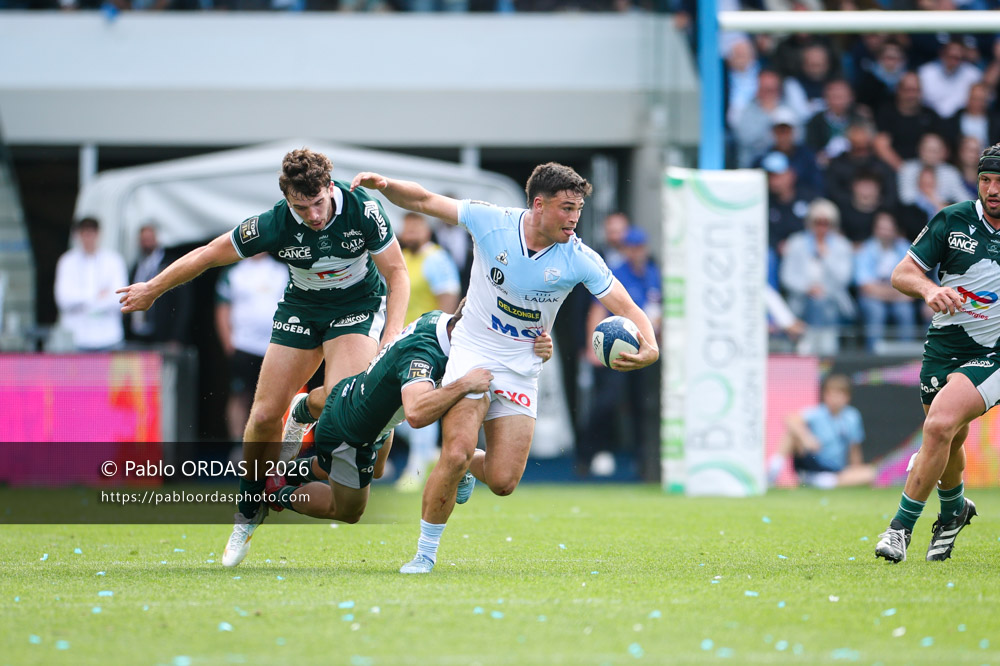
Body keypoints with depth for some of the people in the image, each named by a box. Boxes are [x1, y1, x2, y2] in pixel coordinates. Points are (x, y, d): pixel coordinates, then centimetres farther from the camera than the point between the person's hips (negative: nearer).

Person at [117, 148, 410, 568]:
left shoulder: (363, 210, -26)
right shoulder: (273, 225, -25)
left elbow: (396, 271, -13)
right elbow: (207, 255, -11)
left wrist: (391, 336, -25)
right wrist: (152, 290, -1)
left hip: (358, 306, -1)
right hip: (300, 308, 1)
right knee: (264, 415, -6)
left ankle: (303, 413, 9)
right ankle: (248, 516, 16)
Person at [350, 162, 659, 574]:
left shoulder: (579, 260, -12)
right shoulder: (491, 222, -13)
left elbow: (628, 310, -12)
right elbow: (424, 201, -5)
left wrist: (649, 348, -33)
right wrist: (384, 185, -25)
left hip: (521, 369, 2)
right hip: (473, 352, -2)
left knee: (503, 482, -6)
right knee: (456, 453, -22)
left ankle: (465, 465, 32)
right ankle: (424, 555, -5)